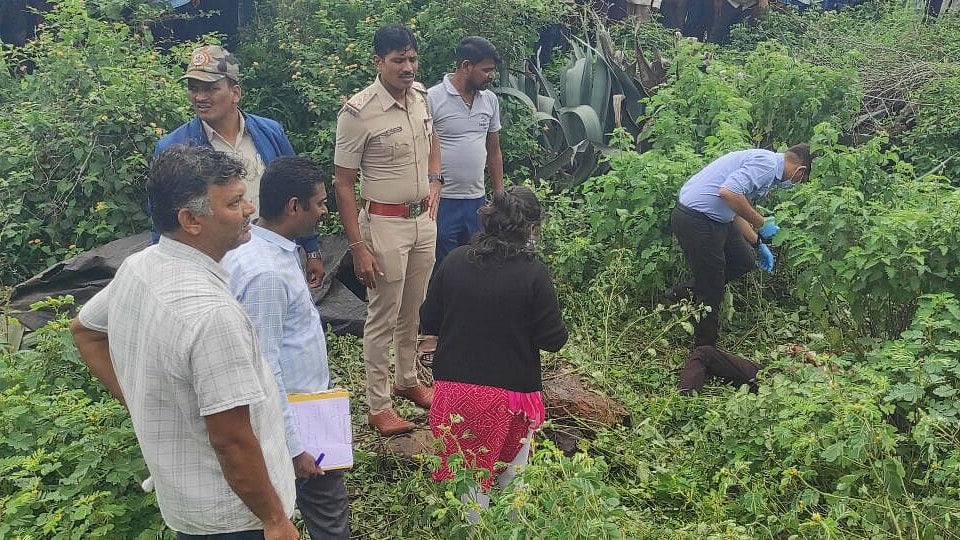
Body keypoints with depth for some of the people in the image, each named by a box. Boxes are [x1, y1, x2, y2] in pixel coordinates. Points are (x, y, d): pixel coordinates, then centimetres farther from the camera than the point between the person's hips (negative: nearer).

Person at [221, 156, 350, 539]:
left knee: (329, 506, 22)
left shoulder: (279, 249, 1)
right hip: (292, 420, -9)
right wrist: (292, 448, -20)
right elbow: (264, 371, -26)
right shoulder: (265, 273, -29)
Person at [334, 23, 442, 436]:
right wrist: (358, 247, -18)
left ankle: (407, 380, 39)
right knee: (383, 317, 3)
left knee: (413, 310, 19)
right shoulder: (358, 112, -18)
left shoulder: (421, 96, 2)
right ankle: (378, 407, 16)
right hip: (384, 224, -6)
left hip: (423, 219, 7)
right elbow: (343, 183, -15)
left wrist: (434, 181, 7)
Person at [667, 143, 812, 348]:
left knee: (744, 261, 19)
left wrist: (758, 243, 27)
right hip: (696, 221, -10)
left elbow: (736, 212, 26)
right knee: (711, 294, 2)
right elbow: (729, 192, -29)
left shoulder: (768, 164, 19)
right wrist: (762, 223, -17)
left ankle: (685, 292, 23)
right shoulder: (767, 163, -14)